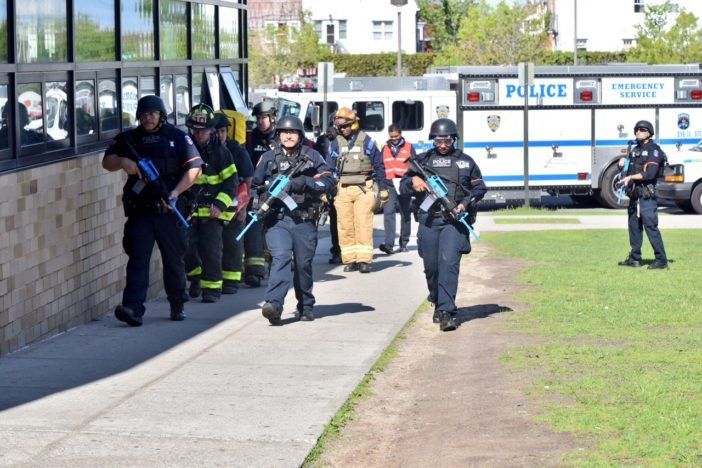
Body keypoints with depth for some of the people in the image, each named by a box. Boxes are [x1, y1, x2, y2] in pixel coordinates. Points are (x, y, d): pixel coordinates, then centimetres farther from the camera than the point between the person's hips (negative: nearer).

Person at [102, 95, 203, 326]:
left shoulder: (177, 138, 5)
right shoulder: (129, 139, 11)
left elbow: (195, 168, 0)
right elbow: (107, 162, 8)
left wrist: (176, 191, -13)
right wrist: (123, 162, -14)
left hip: (169, 210, -1)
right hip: (140, 211, 1)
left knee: (174, 259, 8)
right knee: (138, 258, -9)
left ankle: (177, 306, 24)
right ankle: (133, 308, -16)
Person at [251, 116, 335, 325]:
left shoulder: (312, 156, 9)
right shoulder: (269, 158, 12)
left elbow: (328, 180, 2)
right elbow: (254, 186, 19)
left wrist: (306, 182, -14)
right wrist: (268, 190, -2)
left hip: (304, 219, 1)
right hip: (277, 219, -1)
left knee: (304, 264, 9)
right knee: (281, 258, -20)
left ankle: (306, 307, 26)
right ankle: (273, 305, -32)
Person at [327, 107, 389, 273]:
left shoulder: (366, 141, 2)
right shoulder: (335, 144, 11)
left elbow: (379, 166, 6)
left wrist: (383, 189, 4)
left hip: (363, 189, -3)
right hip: (343, 189, 3)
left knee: (363, 225, -9)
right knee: (345, 226, 0)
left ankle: (364, 260, -8)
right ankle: (350, 260, 6)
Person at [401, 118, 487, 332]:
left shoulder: (465, 161, 12)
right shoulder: (423, 160, 13)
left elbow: (480, 188, 15)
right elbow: (402, 187, 14)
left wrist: (465, 204, -3)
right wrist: (413, 181, -10)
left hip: (454, 220, -2)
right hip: (429, 220, 2)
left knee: (448, 262, -17)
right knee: (431, 265, 6)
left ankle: (446, 312, -20)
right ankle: (437, 303, 30)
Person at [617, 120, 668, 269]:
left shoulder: (653, 150, -8)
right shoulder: (635, 150, 17)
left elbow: (650, 173, -18)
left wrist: (631, 177, -19)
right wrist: (624, 163, 7)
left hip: (647, 195, -8)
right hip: (635, 194, 8)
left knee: (650, 226, -11)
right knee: (634, 226, 10)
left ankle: (661, 260, -8)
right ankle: (635, 258, 18)